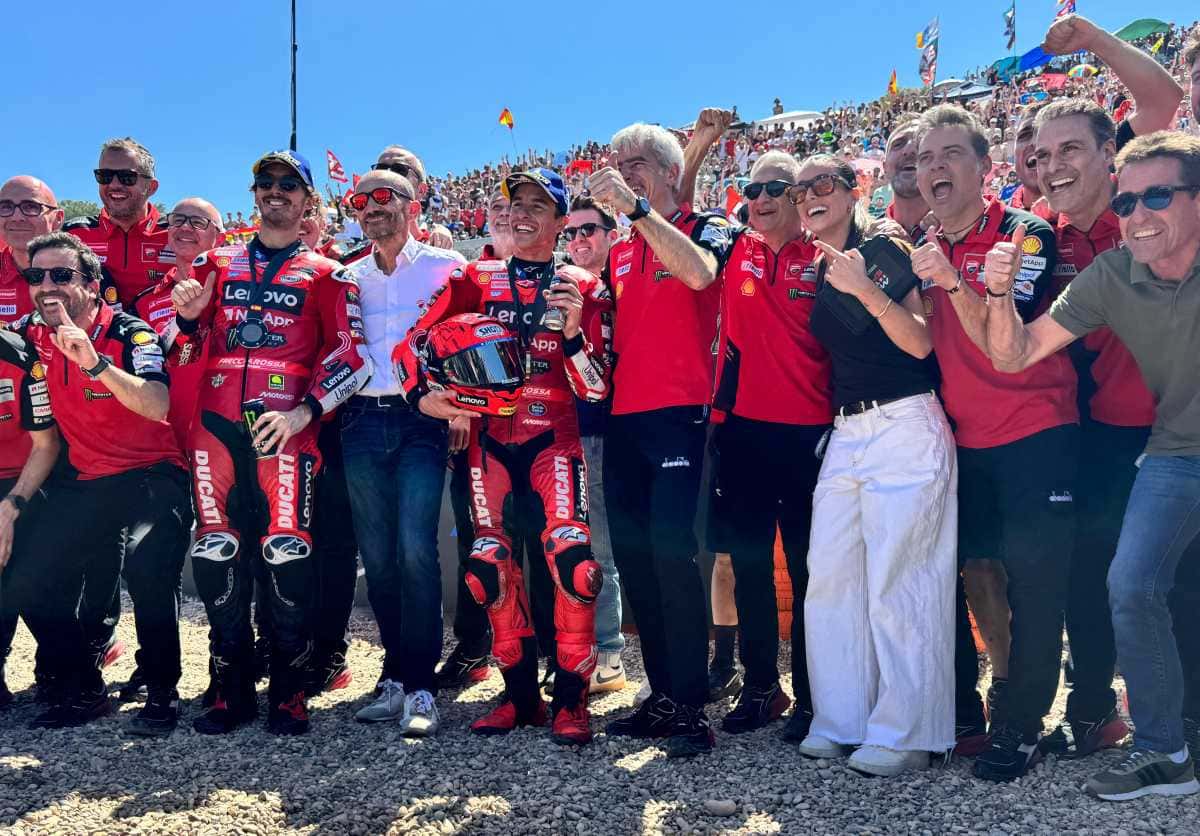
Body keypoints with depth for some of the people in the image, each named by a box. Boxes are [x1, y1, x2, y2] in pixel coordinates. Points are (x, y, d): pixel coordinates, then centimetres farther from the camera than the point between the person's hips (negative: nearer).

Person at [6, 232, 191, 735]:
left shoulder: (130, 334, -14)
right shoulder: (34, 338, 3)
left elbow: (159, 406, -31)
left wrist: (96, 362, -42)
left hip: (152, 476, -6)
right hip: (88, 482, 6)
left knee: (145, 565, -31)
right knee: (27, 585, -1)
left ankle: (161, 693, -12)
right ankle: (83, 693, 17)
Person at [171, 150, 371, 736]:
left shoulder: (326, 276, 11)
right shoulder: (215, 263, 20)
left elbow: (349, 355, 2)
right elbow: (187, 348, 21)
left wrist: (303, 412, -12)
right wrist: (187, 317, -2)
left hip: (285, 425, -3)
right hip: (216, 423, 3)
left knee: (287, 552, -10)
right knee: (215, 554, 0)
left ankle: (290, 693, 3)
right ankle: (233, 689, 13)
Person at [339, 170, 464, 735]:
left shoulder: (446, 266, 5)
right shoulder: (348, 277, 17)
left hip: (422, 419, -4)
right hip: (362, 421, 4)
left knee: (415, 549, -15)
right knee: (377, 556, 5)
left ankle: (420, 687, -7)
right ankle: (395, 677, 16)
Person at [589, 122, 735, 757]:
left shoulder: (706, 228, 1)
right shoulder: (621, 251, 20)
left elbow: (698, 272, -22)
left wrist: (635, 205, -23)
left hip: (679, 413, -7)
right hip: (624, 418, 7)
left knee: (671, 552, -14)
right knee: (633, 558, 7)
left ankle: (691, 707, -4)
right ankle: (662, 697, 18)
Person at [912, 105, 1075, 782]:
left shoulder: (1026, 234, -8)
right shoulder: (925, 249, 8)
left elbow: (1002, 345, -19)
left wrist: (955, 282, -31)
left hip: (1036, 436, -6)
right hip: (962, 441, 6)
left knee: (1035, 585, -3)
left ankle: (1020, 728, 12)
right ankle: (960, 718, 25)